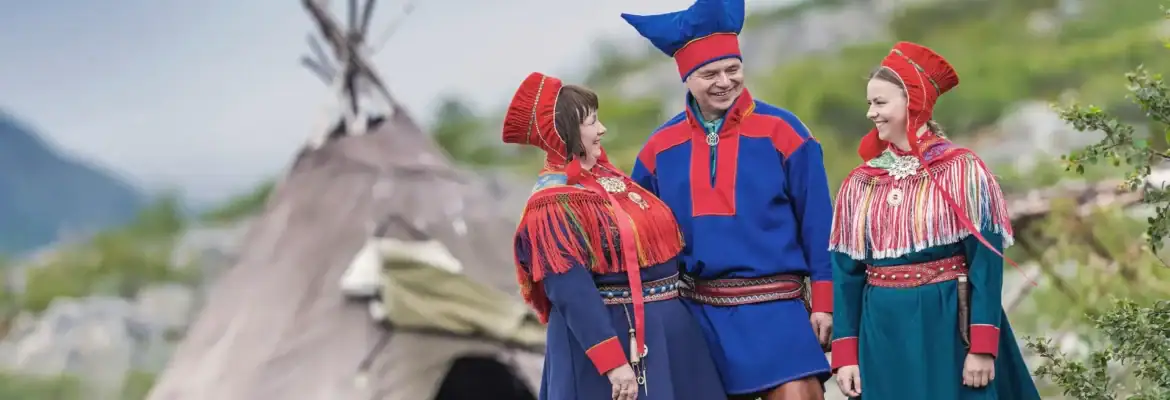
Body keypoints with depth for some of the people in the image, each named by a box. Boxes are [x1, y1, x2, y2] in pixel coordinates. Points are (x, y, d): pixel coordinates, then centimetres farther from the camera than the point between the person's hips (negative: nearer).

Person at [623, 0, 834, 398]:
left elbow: (817, 223, -3)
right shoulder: (660, 148, 5)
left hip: (775, 308, -3)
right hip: (698, 314, 3)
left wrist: (823, 300, -6)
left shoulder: (781, 131, -3)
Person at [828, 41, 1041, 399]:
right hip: (883, 334, 4)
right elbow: (846, 272, 8)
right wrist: (846, 354, 1)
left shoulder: (962, 172, -5)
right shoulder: (859, 184, 7)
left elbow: (986, 263, -9)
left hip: (948, 328, -4)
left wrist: (983, 348, -16)